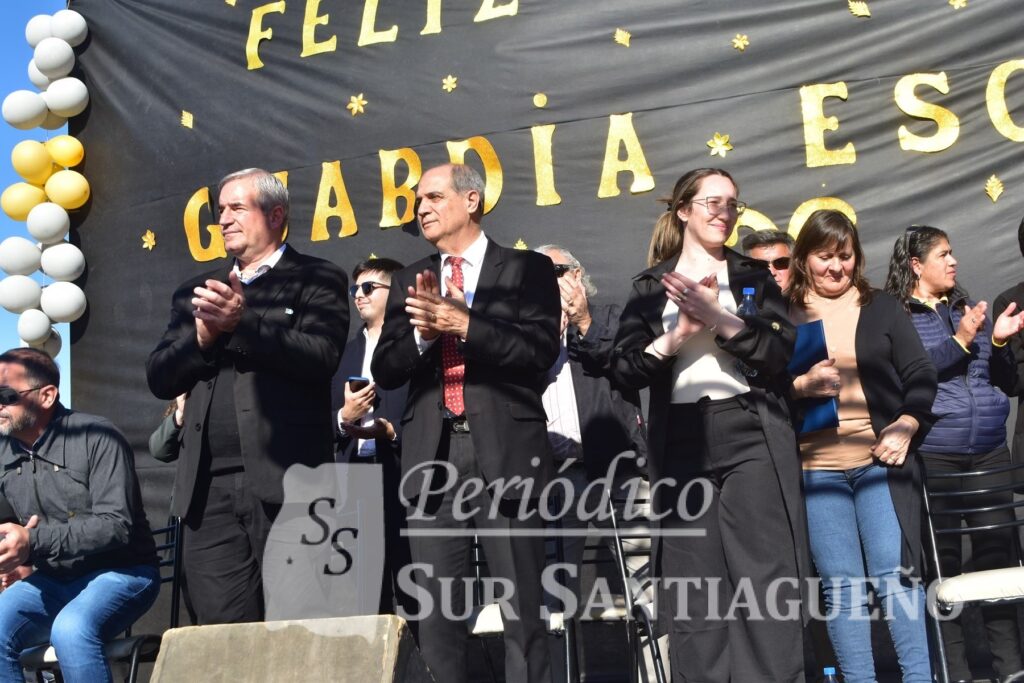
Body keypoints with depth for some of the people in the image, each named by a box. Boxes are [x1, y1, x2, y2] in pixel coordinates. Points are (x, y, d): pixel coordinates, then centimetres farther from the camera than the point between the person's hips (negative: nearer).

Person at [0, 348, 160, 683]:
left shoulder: (97, 438, -15)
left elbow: (117, 526, -22)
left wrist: (34, 540, -32)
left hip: (119, 572, -6)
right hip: (52, 579, 6)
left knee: (71, 629, -35)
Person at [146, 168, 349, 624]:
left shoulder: (316, 280, 7)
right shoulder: (196, 293, 22)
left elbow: (320, 358, -9)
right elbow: (159, 378, 13)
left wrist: (243, 323, -15)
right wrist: (203, 336, -4)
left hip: (286, 484, -4)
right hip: (209, 490, 5)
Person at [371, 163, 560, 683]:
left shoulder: (526, 269, 5)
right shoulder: (409, 281, 16)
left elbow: (540, 351, -8)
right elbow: (385, 370, 10)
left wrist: (462, 323, -15)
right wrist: (423, 330, -9)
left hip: (505, 452, -3)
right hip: (431, 455, 4)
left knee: (523, 610, 2)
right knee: (435, 614, 5)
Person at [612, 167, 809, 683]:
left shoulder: (754, 277, 12)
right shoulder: (650, 285, 12)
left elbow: (780, 353, -3)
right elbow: (624, 368, 2)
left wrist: (719, 319, -15)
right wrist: (676, 337, -13)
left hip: (751, 436, -1)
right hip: (682, 442, 1)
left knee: (766, 578, -5)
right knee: (692, 588, 2)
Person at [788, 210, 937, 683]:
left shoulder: (882, 309, 10)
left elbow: (921, 377, 7)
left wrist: (905, 426, -9)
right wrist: (801, 386, -13)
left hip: (881, 461, 0)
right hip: (815, 469, 0)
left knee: (894, 573, -5)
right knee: (841, 585, 2)